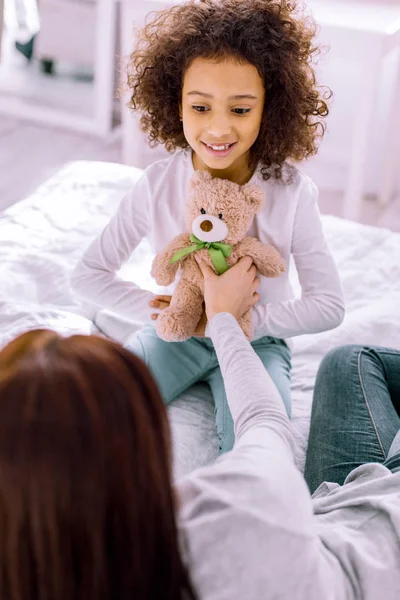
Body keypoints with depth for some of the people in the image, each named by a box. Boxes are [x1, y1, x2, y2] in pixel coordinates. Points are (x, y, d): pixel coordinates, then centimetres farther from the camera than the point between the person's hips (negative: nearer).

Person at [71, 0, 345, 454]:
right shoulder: (157, 186, -16)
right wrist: (158, 309, -22)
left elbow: (328, 305, -14)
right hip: (175, 333, 2)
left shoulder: (291, 192, -19)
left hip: (256, 342, -1)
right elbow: (88, 275, -8)